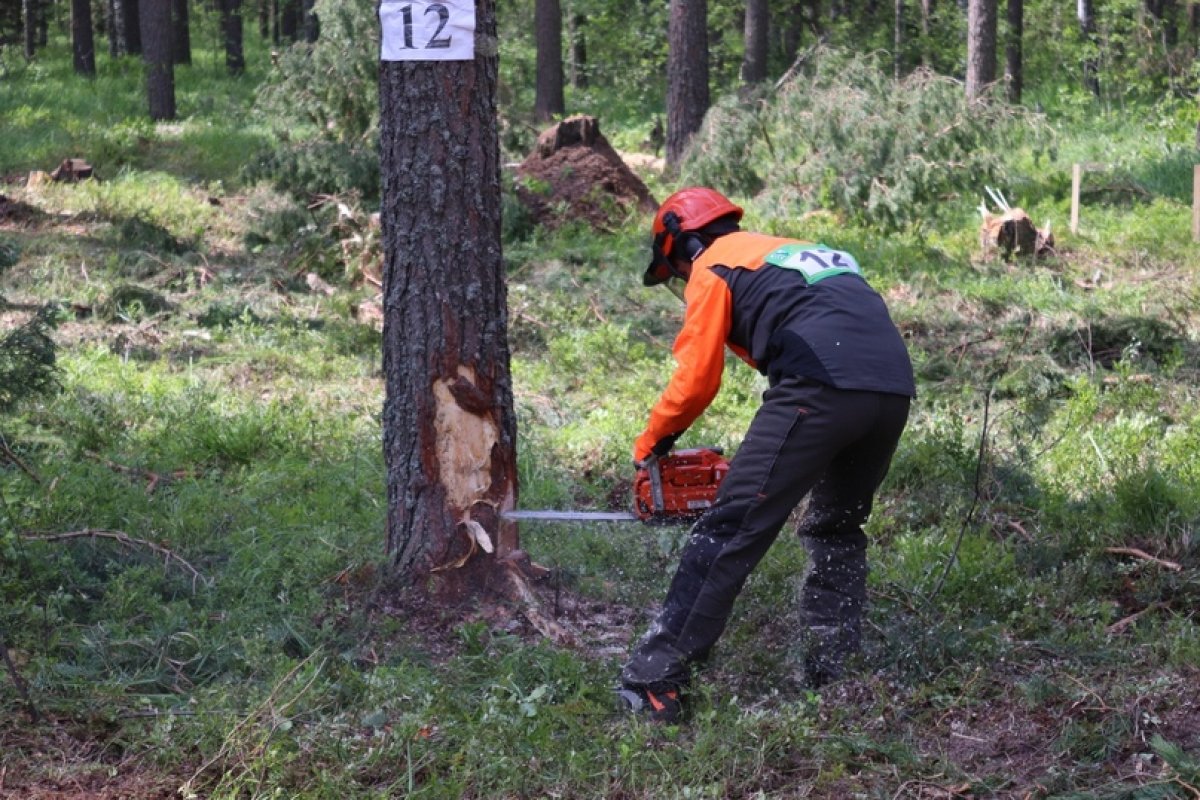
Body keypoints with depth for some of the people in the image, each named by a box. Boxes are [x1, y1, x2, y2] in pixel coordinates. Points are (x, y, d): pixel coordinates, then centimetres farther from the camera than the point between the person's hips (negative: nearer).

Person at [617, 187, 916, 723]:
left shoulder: (713, 265, 14)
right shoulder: (790, 251, 37)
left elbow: (696, 378, 5)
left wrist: (651, 444, 21)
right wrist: (769, 465, 36)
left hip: (823, 387, -7)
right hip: (894, 391, 7)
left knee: (729, 532, -6)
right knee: (836, 529, 26)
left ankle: (653, 683, -7)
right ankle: (831, 674, 23)